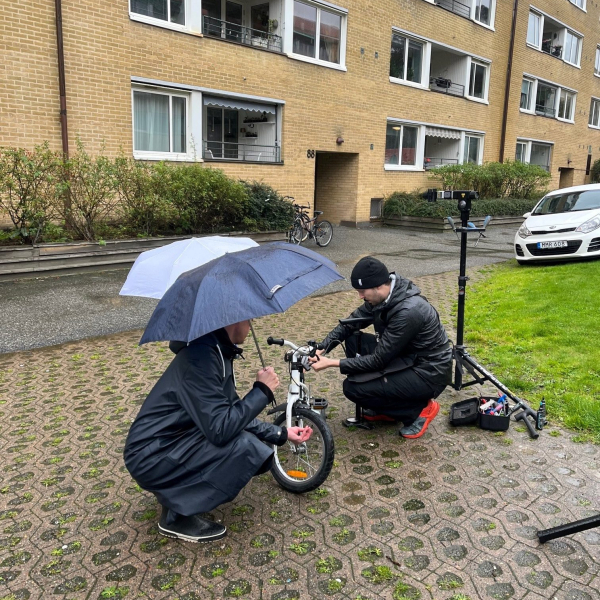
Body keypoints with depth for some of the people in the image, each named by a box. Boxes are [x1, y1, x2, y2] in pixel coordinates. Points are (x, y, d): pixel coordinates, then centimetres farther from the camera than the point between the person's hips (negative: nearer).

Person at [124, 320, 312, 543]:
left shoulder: (217, 351, 5)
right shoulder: (200, 355, -25)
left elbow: (234, 415, 14)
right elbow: (220, 429, -29)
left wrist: (281, 433, 12)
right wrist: (262, 390, -18)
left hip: (174, 444, 9)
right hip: (152, 457, -9)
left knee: (257, 455, 1)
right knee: (244, 447, -24)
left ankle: (177, 491, 13)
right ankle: (177, 515, -6)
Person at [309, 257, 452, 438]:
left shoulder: (408, 312, -32)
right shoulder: (383, 295, -6)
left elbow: (378, 360, -25)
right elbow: (351, 323, 4)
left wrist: (332, 363, -21)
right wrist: (322, 348, -9)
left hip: (429, 373, -9)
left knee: (353, 388, -17)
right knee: (353, 339, 2)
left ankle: (419, 409, 1)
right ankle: (384, 406, 13)